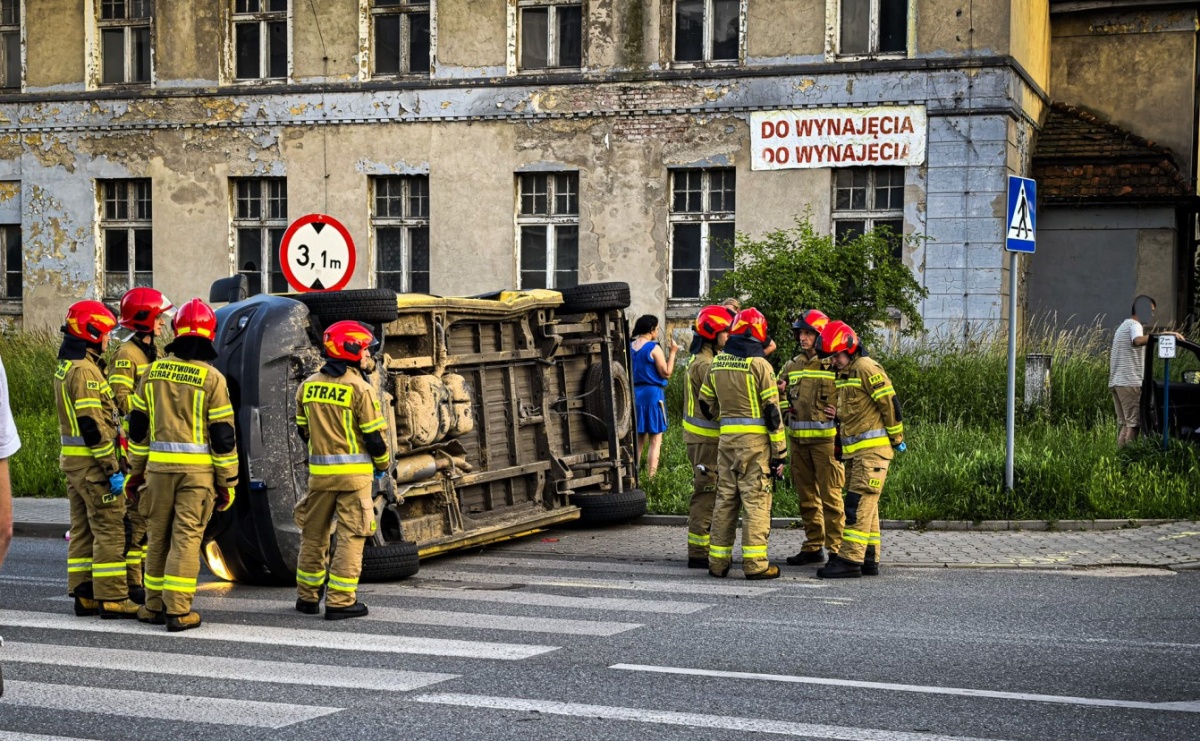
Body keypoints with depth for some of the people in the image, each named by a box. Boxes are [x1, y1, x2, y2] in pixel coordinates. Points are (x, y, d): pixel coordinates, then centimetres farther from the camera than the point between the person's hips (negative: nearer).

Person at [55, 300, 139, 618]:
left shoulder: (65, 367, 15)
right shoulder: (85, 370, -17)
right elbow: (92, 425, -22)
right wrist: (112, 468, -19)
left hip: (73, 461, 10)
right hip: (92, 462, -10)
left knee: (83, 529, 13)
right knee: (110, 529, -6)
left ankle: (83, 594, 17)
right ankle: (112, 597, -5)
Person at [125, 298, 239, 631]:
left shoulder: (154, 371, 5)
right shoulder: (212, 378, -7)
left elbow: (138, 426, 10)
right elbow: (223, 435, -5)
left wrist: (135, 470, 18)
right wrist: (228, 482, 2)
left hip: (159, 466, 3)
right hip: (198, 468, -3)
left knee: (158, 536, 14)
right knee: (186, 538, -1)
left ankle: (155, 606, 21)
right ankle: (178, 611, -2)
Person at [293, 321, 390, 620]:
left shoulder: (308, 386, 6)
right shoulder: (359, 388, -12)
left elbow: (303, 430, 14)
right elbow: (374, 435, -11)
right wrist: (382, 465, 6)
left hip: (319, 471, 5)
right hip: (354, 471, -5)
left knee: (314, 534, 15)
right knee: (350, 536, 0)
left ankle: (307, 597, 23)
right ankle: (340, 601, -1)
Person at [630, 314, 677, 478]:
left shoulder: (630, 347, 7)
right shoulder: (654, 348, -11)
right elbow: (666, 373, -9)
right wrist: (673, 353, -1)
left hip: (634, 395, 6)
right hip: (652, 395, -6)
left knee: (638, 439, 14)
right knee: (655, 440, -1)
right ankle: (651, 478, -6)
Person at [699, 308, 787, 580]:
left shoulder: (717, 363, 8)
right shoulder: (759, 364, -9)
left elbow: (706, 404, 18)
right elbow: (772, 411, -10)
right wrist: (779, 451, -6)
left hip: (726, 438, 5)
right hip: (755, 438, -5)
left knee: (725, 497, 11)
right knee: (756, 500, -2)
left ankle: (717, 562, 14)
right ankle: (755, 563, -3)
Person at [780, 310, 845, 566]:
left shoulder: (834, 365, -7)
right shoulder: (793, 366, 12)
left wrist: (840, 424, -13)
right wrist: (785, 409, 7)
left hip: (826, 438, -7)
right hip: (798, 438, 7)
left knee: (830, 495, -5)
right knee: (806, 496, 12)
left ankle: (836, 547, -1)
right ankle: (813, 547, 20)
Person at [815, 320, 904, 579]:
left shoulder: (866, 368, -14)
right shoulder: (844, 373, 17)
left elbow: (889, 403, -15)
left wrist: (897, 438, -10)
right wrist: (838, 415, 6)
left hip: (873, 449, -10)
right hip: (854, 450, 10)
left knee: (858, 503, -12)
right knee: (866, 505, 12)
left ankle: (850, 560, -13)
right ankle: (869, 559, 18)